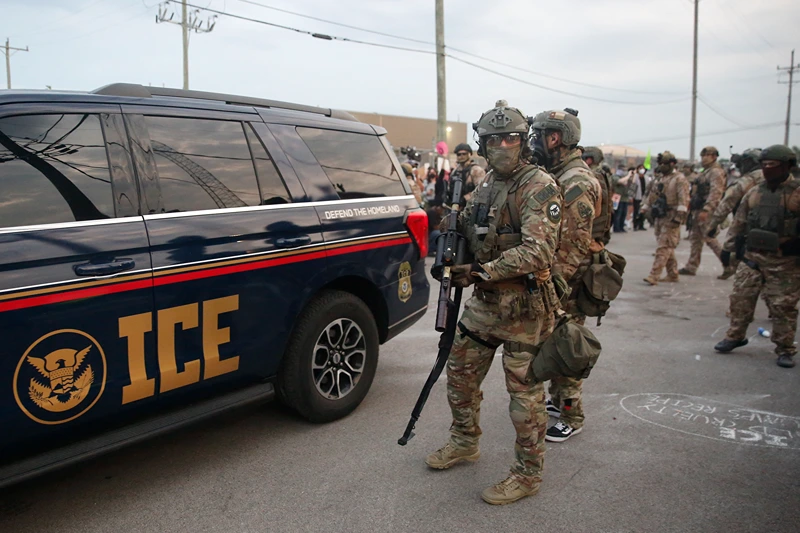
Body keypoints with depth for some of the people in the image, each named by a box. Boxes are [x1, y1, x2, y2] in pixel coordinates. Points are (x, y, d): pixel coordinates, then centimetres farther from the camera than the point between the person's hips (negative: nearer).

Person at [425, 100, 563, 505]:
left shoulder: (540, 187, -14)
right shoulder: (486, 186, 11)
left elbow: (538, 251, -26)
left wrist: (481, 271, -28)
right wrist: (449, 220, -3)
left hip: (524, 307, -8)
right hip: (485, 302, 8)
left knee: (524, 392, 3)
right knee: (460, 373, 17)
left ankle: (527, 474, 20)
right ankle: (464, 443, 40)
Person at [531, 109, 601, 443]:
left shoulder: (576, 182, -20)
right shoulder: (558, 175, 12)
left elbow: (575, 244, -23)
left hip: (568, 282, -10)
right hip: (557, 278, 10)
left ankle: (572, 418, 13)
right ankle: (557, 399, 35)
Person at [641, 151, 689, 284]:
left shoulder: (679, 179, -9)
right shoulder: (662, 179, 18)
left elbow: (684, 199, -18)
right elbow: (652, 196, 23)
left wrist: (679, 216, -25)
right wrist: (644, 209, 19)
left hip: (671, 218, -8)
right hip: (660, 217, 9)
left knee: (663, 248, -11)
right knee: (668, 248, 13)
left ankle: (654, 276, -16)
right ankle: (672, 274, 22)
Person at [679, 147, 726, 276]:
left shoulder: (716, 172, -12)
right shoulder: (705, 172, 18)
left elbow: (715, 193, -24)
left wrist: (706, 209, -31)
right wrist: (691, 204, 18)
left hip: (707, 212, -10)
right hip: (698, 210, 10)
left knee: (710, 239, -7)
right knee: (695, 238, 10)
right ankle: (691, 267, 15)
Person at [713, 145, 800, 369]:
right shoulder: (753, 193, 9)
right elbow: (739, 222, 15)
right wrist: (729, 247, 13)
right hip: (752, 257, 5)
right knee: (740, 299, 9)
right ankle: (735, 337, 25)